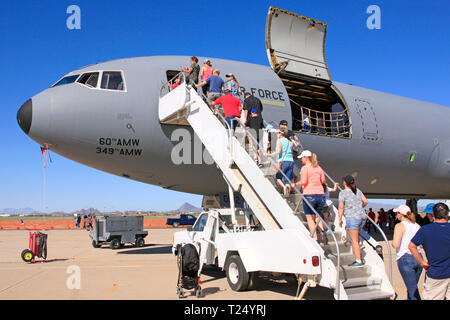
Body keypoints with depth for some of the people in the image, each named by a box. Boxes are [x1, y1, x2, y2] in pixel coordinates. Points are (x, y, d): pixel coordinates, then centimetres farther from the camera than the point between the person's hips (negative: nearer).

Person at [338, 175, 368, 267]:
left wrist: (340, 219, -1)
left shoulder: (343, 193, -8)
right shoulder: (357, 190, 10)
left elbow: (341, 207, -10)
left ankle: (359, 261, 4)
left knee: (354, 240, 0)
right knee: (348, 229, 30)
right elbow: (365, 201, 9)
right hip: (362, 217, 7)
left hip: (352, 218, -7)